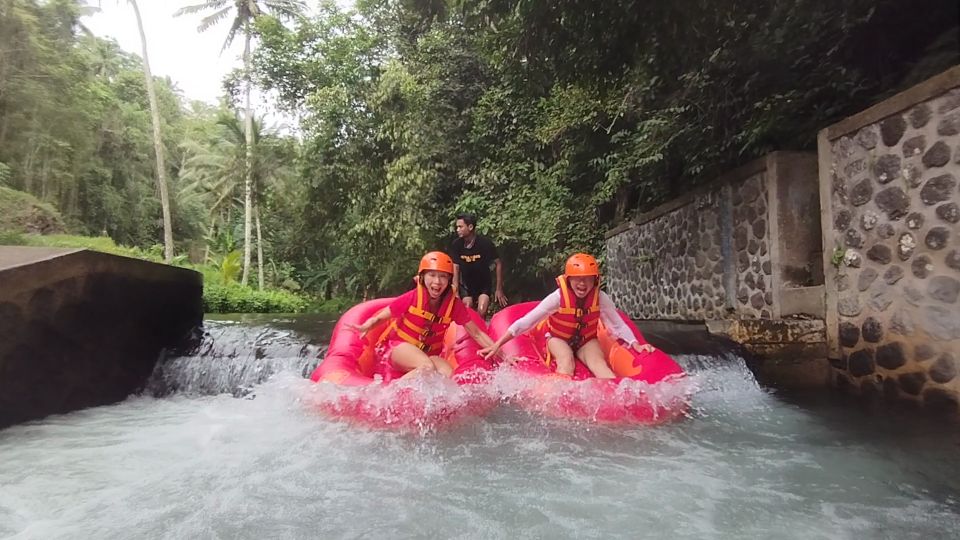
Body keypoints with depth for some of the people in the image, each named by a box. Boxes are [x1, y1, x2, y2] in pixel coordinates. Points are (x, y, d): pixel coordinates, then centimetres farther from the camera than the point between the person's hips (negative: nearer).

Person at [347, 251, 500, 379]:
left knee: (448, 373, -27)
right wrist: (365, 327, -29)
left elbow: (477, 334, -6)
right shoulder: (413, 297, -18)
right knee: (427, 367, -33)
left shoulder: (453, 304, -11)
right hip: (398, 346, -3)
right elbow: (380, 317, -9)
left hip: (428, 353, 4)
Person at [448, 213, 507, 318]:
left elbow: (498, 264, -12)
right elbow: (456, 268, -9)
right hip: (466, 285, 2)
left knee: (481, 312, -18)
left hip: (484, 285, -2)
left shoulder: (485, 243, -21)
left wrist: (499, 289, -12)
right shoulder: (456, 244, -15)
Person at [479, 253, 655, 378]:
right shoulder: (558, 297, -27)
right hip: (558, 338, -2)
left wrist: (636, 345, -19)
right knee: (566, 359, -33)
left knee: (598, 362, -28)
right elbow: (526, 322, -28)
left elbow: (618, 325, -6)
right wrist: (497, 345, -31)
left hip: (586, 340, 2)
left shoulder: (600, 298, -19)